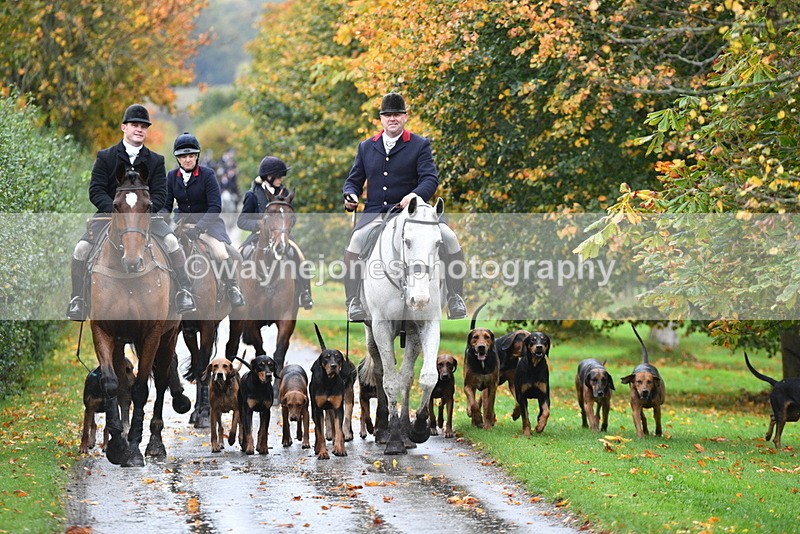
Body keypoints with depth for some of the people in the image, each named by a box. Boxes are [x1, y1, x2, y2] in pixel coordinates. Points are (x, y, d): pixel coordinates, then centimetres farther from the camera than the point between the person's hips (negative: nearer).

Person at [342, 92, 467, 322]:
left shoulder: (420, 145, 6)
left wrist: (415, 195, -28)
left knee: (449, 237, -24)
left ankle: (455, 299, -9)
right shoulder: (366, 147, 17)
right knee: (357, 239, -31)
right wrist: (350, 195, -4)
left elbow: (430, 178, -6)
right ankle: (353, 301, -20)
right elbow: (354, 180, 21)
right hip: (376, 212, 1)